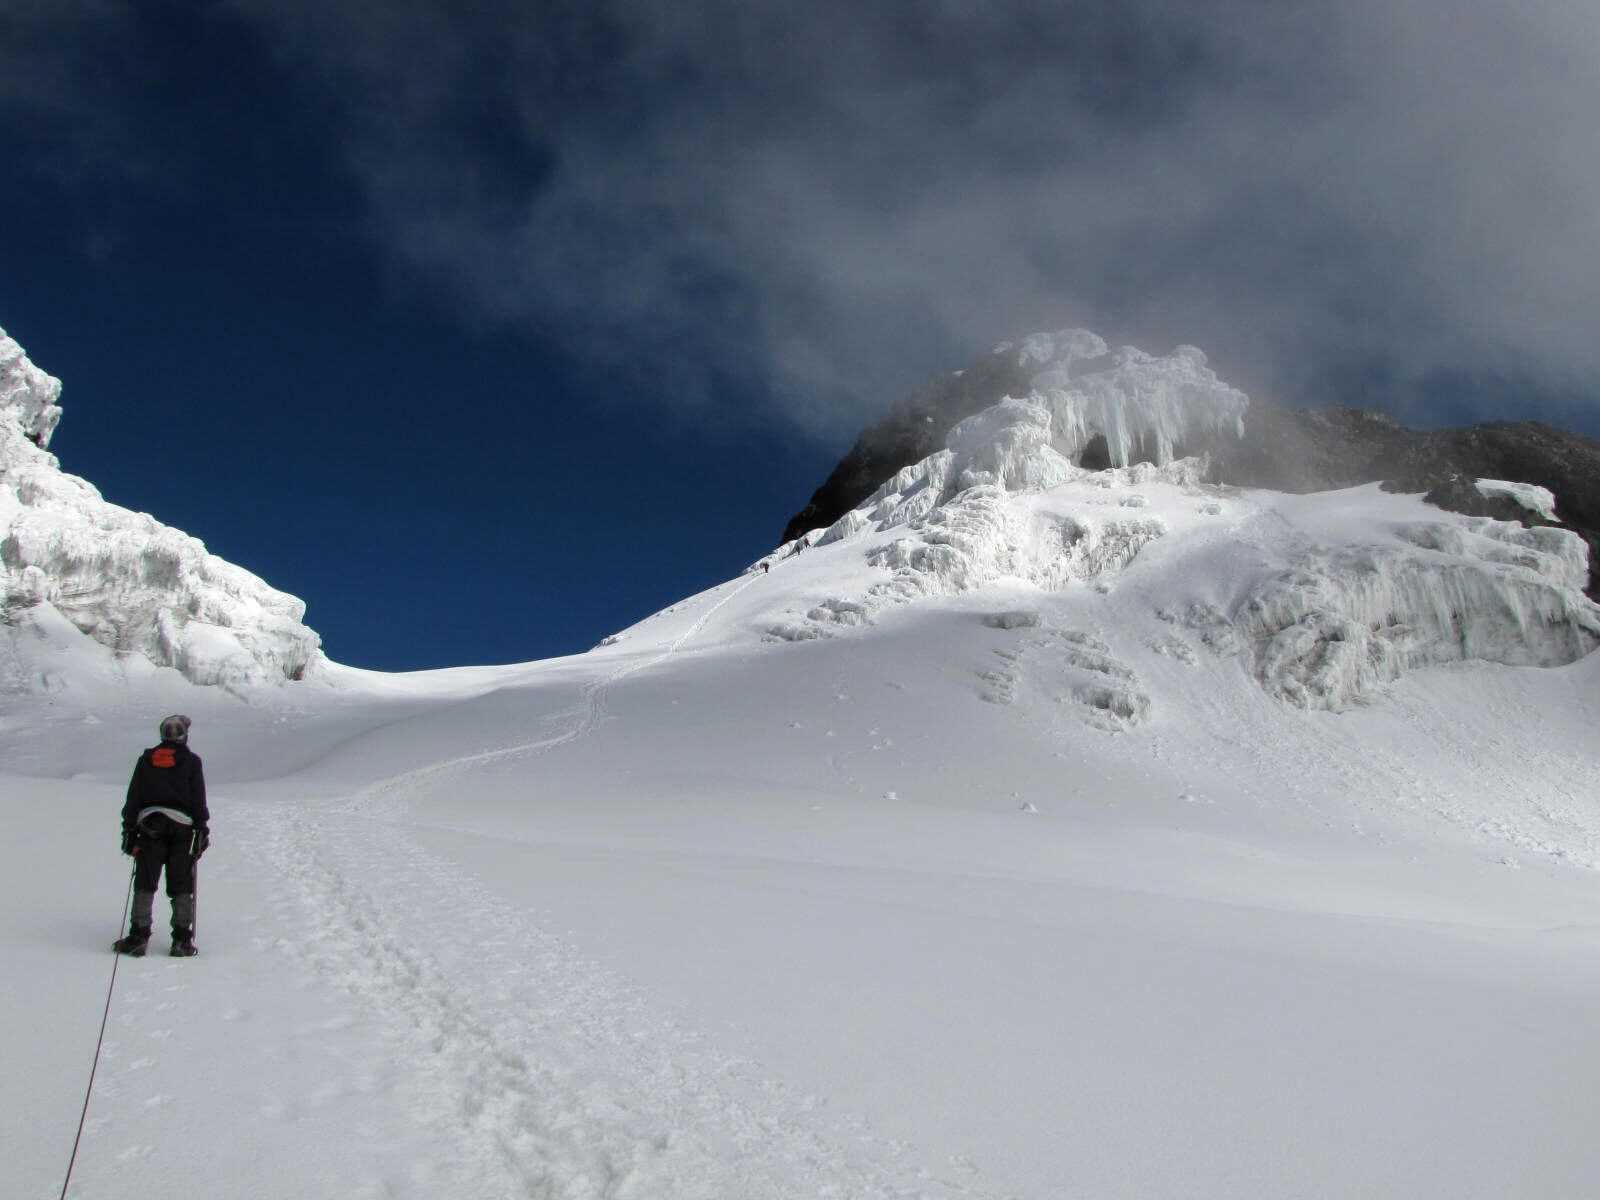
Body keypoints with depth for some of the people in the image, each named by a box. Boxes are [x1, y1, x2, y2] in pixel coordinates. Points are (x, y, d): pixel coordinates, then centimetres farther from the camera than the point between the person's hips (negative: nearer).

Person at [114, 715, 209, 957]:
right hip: (182, 827, -2)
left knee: (145, 883, 6)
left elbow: (133, 797, 8)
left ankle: (139, 935, 0)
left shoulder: (146, 759, 9)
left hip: (149, 826, 2)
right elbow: (199, 800, -2)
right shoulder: (191, 761, 2)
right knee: (181, 885, 2)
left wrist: (129, 829, 12)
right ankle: (182, 939, -1)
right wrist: (202, 830, 3)